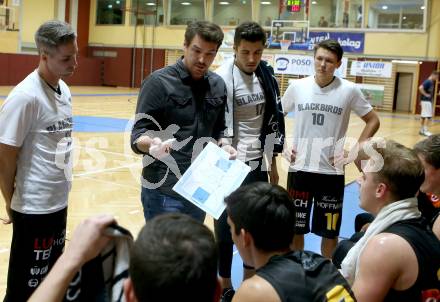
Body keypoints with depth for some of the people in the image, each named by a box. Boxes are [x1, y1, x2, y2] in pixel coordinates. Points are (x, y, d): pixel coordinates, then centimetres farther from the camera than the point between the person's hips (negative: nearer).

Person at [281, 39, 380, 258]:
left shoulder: (349, 90, -6)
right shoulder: (297, 87, -1)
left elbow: (373, 121, 4)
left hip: (331, 171, -1)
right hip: (300, 168, 1)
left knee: (329, 232, 10)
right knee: (295, 228, 11)